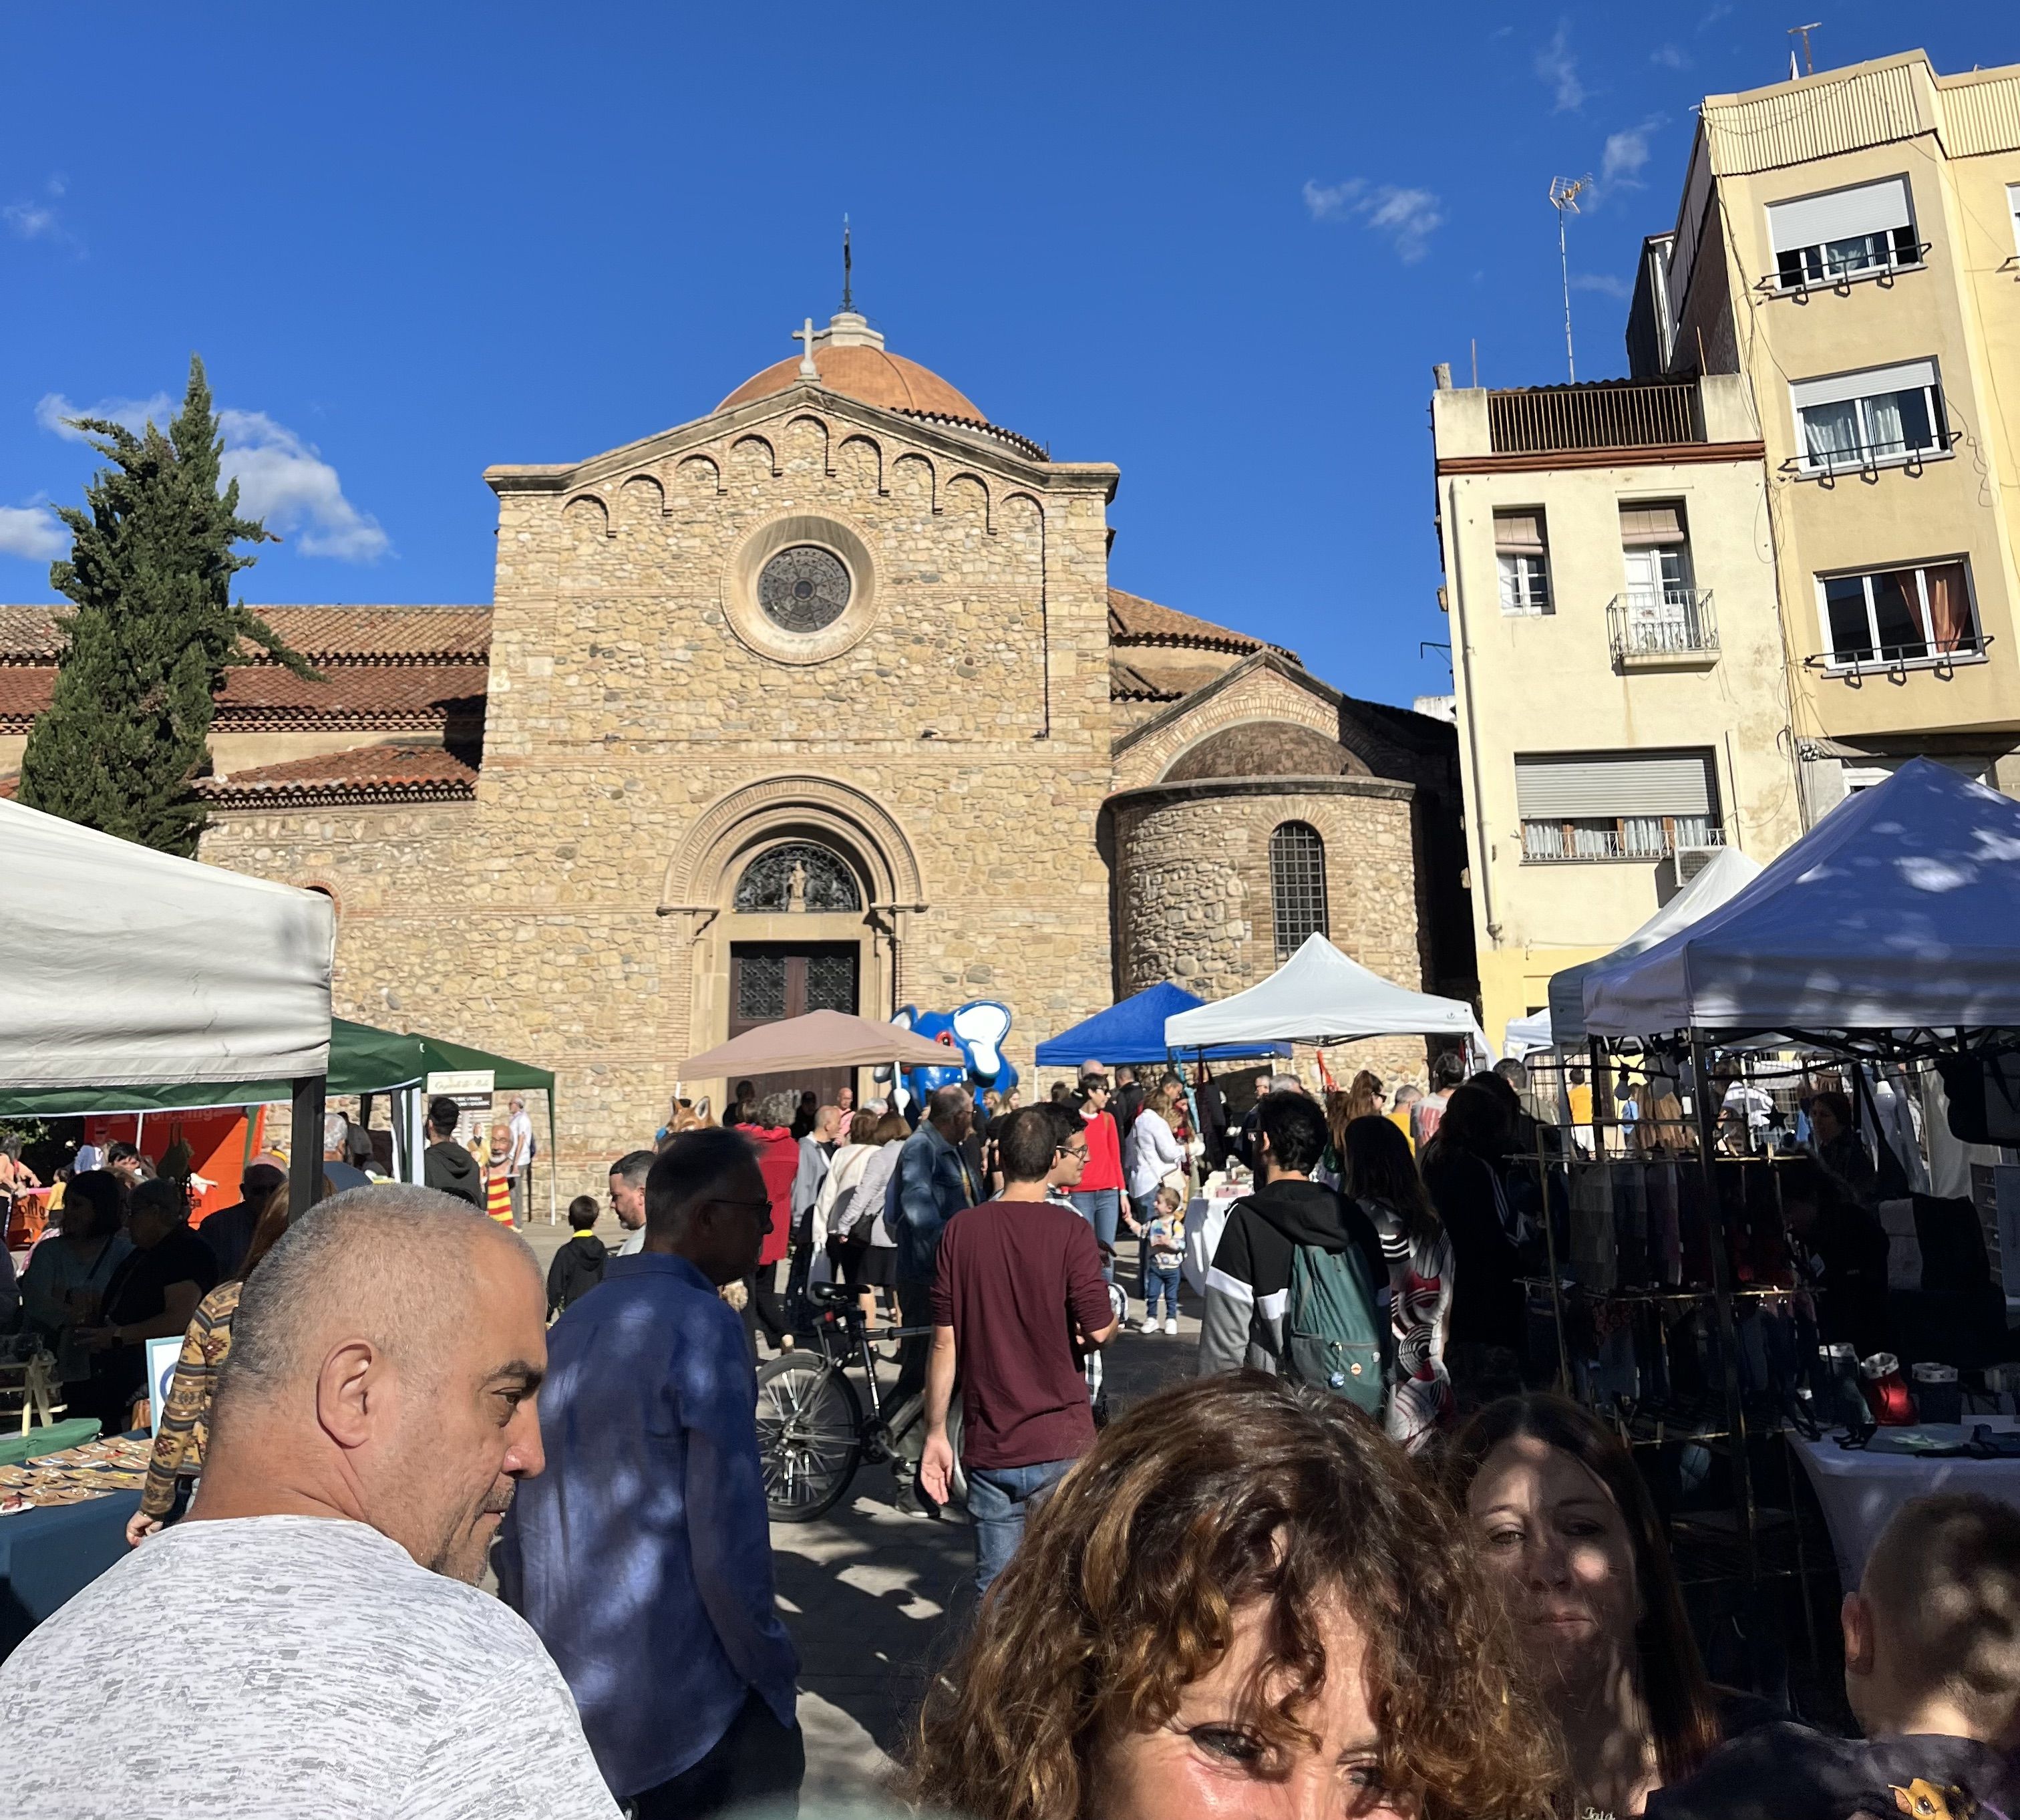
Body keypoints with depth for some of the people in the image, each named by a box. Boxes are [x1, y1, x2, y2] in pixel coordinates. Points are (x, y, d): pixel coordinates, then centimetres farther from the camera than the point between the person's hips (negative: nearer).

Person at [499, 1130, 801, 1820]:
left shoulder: (569, 1325, 5)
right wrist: (773, 1675, -8)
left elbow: (515, 1525, 11)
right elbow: (726, 1535, -21)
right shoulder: (702, 1326, -19)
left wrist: (542, 1653, 21)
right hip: (686, 1710, -7)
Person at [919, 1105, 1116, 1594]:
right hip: (1060, 1444, -2)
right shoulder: (1069, 1230, -12)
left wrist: (936, 1434, 6)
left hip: (988, 1447, 3)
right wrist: (1109, 1324, 8)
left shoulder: (961, 1230, -3)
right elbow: (1099, 1330, -15)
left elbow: (945, 1342, -2)